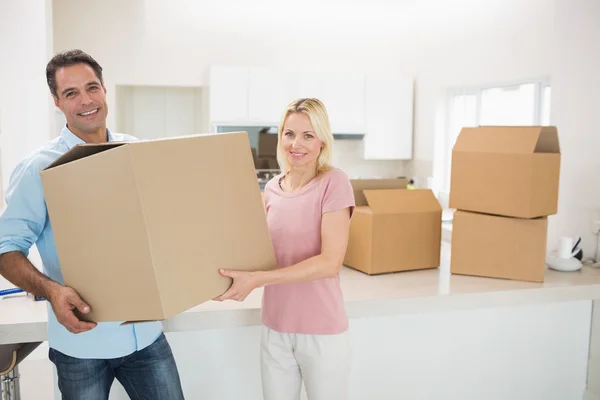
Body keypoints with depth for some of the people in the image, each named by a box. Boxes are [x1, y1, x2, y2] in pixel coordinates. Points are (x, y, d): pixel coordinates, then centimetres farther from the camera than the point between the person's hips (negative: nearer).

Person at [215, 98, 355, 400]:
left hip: (322, 331, -4)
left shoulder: (334, 183, -13)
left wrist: (256, 279, -25)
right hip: (275, 329, 5)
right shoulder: (272, 188, 4)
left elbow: (330, 262, -20)